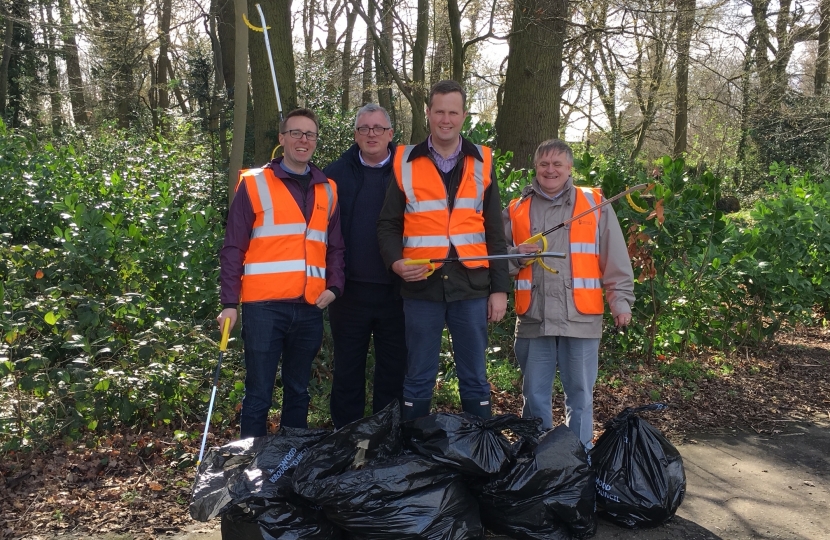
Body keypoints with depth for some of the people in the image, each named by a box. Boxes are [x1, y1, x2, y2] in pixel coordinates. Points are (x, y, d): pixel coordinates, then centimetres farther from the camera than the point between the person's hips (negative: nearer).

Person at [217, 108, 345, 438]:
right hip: (264, 306, -4)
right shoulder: (254, 184, 1)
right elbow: (233, 248, -1)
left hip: (310, 308, 4)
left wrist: (334, 286, -1)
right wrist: (230, 303, -6)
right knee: (258, 394, 2)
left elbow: (335, 247, 16)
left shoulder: (327, 190, 13)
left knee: (298, 391, 15)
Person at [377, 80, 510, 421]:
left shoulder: (481, 163, 8)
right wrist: (395, 260, -13)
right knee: (418, 380, 10)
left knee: (474, 379, 11)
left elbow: (495, 233, 8)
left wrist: (500, 288, 3)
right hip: (421, 288, -1)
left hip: (471, 288, 1)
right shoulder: (406, 162, 5)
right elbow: (388, 224, 7)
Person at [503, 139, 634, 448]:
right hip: (533, 318, 2)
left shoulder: (595, 205, 6)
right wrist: (518, 255, -8)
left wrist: (621, 301, -2)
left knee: (580, 395, 8)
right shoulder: (516, 210, 10)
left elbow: (616, 260, 4)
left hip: (580, 318, -1)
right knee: (534, 395, 10)